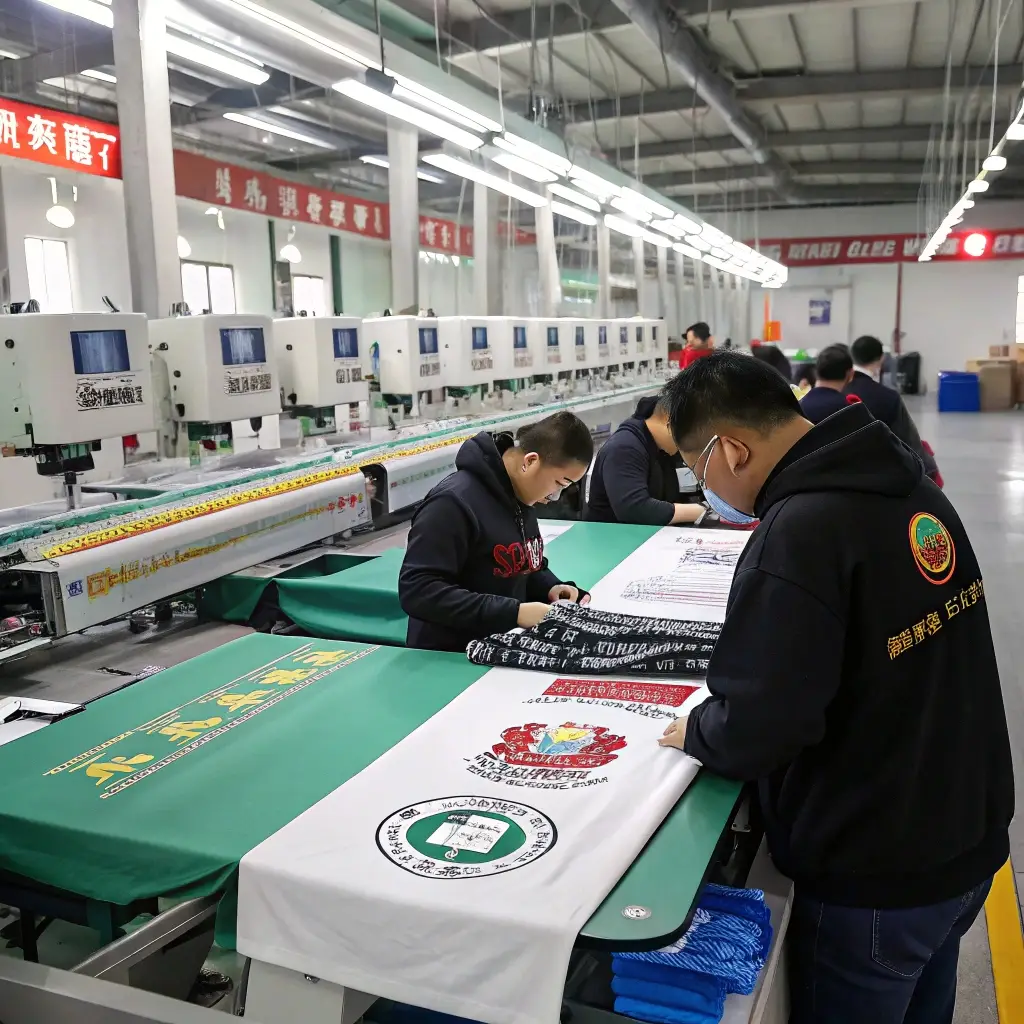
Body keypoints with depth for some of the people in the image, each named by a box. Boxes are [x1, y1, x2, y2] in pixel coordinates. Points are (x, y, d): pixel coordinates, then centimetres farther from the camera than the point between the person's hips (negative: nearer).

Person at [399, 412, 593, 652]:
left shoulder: (520, 497, 8)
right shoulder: (453, 501, -18)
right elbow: (417, 591, -23)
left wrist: (550, 587, 0)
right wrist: (514, 612, -26)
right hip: (451, 659, -7)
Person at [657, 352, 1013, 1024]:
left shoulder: (799, 531, -28)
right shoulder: (909, 485, 0)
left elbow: (758, 727, -29)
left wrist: (697, 732, -7)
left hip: (875, 877, -8)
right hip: (969, 838, 8)